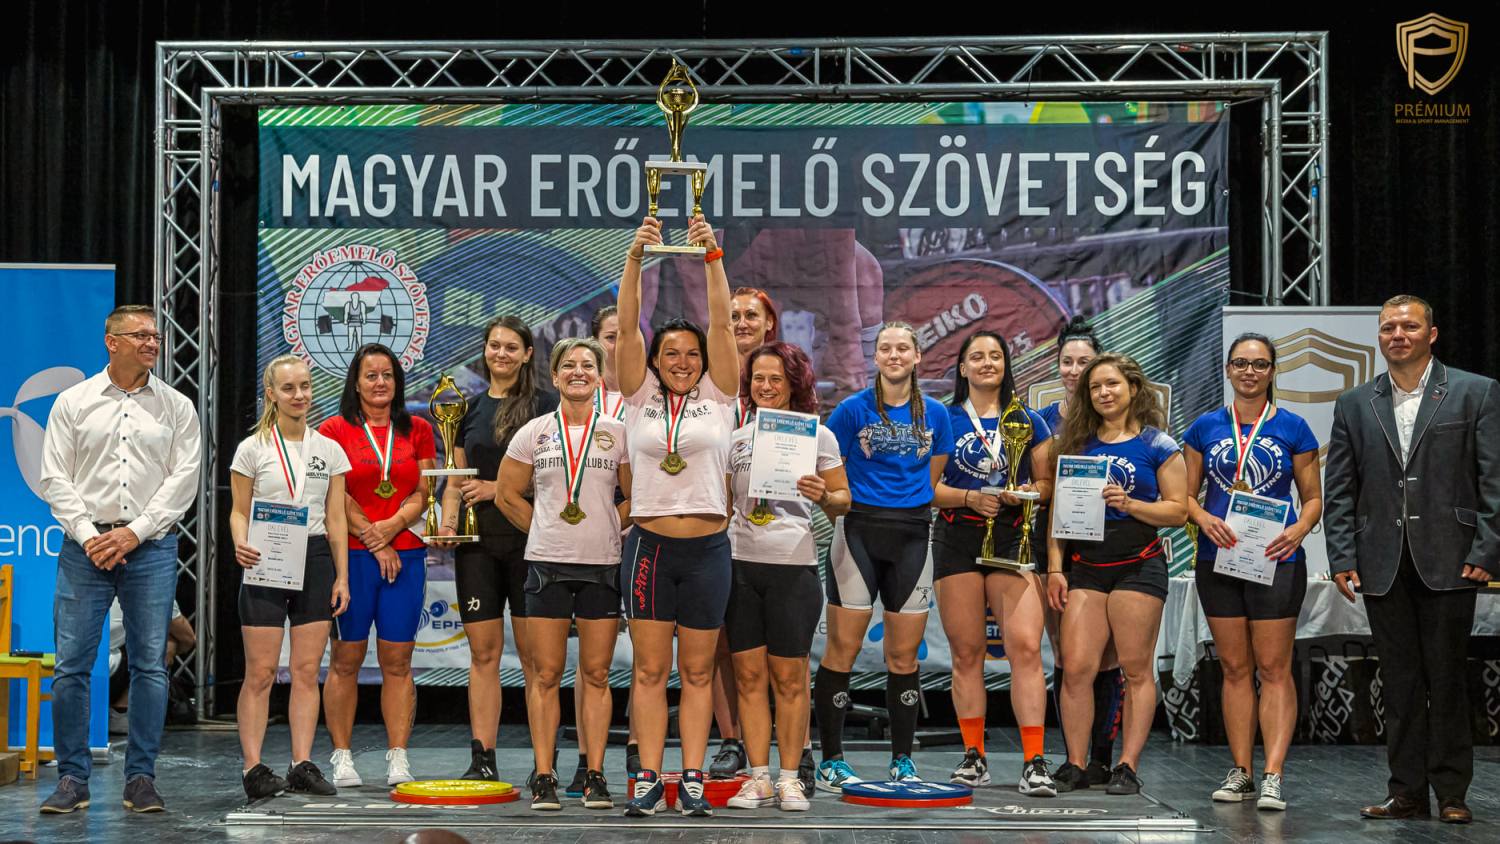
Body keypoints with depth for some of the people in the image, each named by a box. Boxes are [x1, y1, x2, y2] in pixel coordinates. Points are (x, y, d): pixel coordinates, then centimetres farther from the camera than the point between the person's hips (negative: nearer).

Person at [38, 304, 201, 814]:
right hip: (86, 547, 0)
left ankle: (141, 777, 8)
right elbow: (55, 478, 4)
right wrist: (88, 535, -8)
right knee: (72, 664, -2)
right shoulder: (73, 402, 7)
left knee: (150, 665, 0)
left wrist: (134, 533, -8)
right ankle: (73, 778, 6)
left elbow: (184, 479, 0)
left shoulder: (177, 407, 7)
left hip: (151, 547, 0)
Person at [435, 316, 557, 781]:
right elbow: (457, 477, 17)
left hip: (527, 538, -4)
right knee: (482, 651, 4)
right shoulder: (470, 408, 15)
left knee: (533, 652, -3)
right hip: (477, 541, 4)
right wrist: (448, 519, 0)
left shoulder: (544, 404, 0)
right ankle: (481, 759, 7)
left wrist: (498, 489, -13)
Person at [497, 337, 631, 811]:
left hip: (603, 565, 0)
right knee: (545, 674, 0)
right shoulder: (533, 433, 7)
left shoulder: (618, 433, 6)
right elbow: (508, 494, 12)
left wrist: (610, 528, 2)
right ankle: (543, 777, 4)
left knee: (596, 674, 2)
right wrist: (548, 531, 9)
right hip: (547, 563, 0)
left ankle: (595, 775, 8)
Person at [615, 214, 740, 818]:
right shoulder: (640, 396, 5)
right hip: (650, 543, 0)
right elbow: (628, 326, -3)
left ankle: (693, 779, 10)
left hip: (707, 546, 0)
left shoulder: (718, 395, 5)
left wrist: (712, 258, -13)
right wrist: (635, 259, -13)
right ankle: (648, 780, 7)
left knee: (697, 672, 6)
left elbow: (721, 322, -4)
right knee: (650, 670, 3)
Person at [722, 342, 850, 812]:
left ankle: (790, 778, 9)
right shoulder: (736, 438, 12)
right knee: (749, 674, 3)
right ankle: (759, 777, 9)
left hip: (793, 564, -3)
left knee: (789, 676, 1)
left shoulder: (817, 434, 4)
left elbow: (843, 500, 4)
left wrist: (823, 496, -18)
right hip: (740, 562, 3)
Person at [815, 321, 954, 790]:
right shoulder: (853, 409, -1)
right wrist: (849, 505, 2)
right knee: (843, 648, -4)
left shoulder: (935, 415, 8)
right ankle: (830, 760, 3)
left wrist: (907, 510, 11)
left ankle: (903, 761, 15)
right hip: (858, 533, -3)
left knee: (904, 655, 6)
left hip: (912, 534, 3)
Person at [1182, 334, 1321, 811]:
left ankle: (1274, 776, -7)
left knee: (1274, 668, -5)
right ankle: (1240, 772, 12)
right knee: (1235, 668, 7)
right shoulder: (1205, 427, 8)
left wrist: (1299, 530, -15)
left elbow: (1313, 497, 5)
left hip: (1275, 558, -2)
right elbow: (1186, 495, 9)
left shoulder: (1292, 428, 3)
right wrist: (1204, 518, -12)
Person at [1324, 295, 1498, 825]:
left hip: (1448, 561, -3)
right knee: (1400, 680, 7)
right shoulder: (1354, 405, 11)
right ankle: (1407, 792, 13)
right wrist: (1343, 558, 1)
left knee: (1447, 678, 2)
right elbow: (1340, 491, 10)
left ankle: (1451, 793, 11)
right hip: (1383, 565, 3)